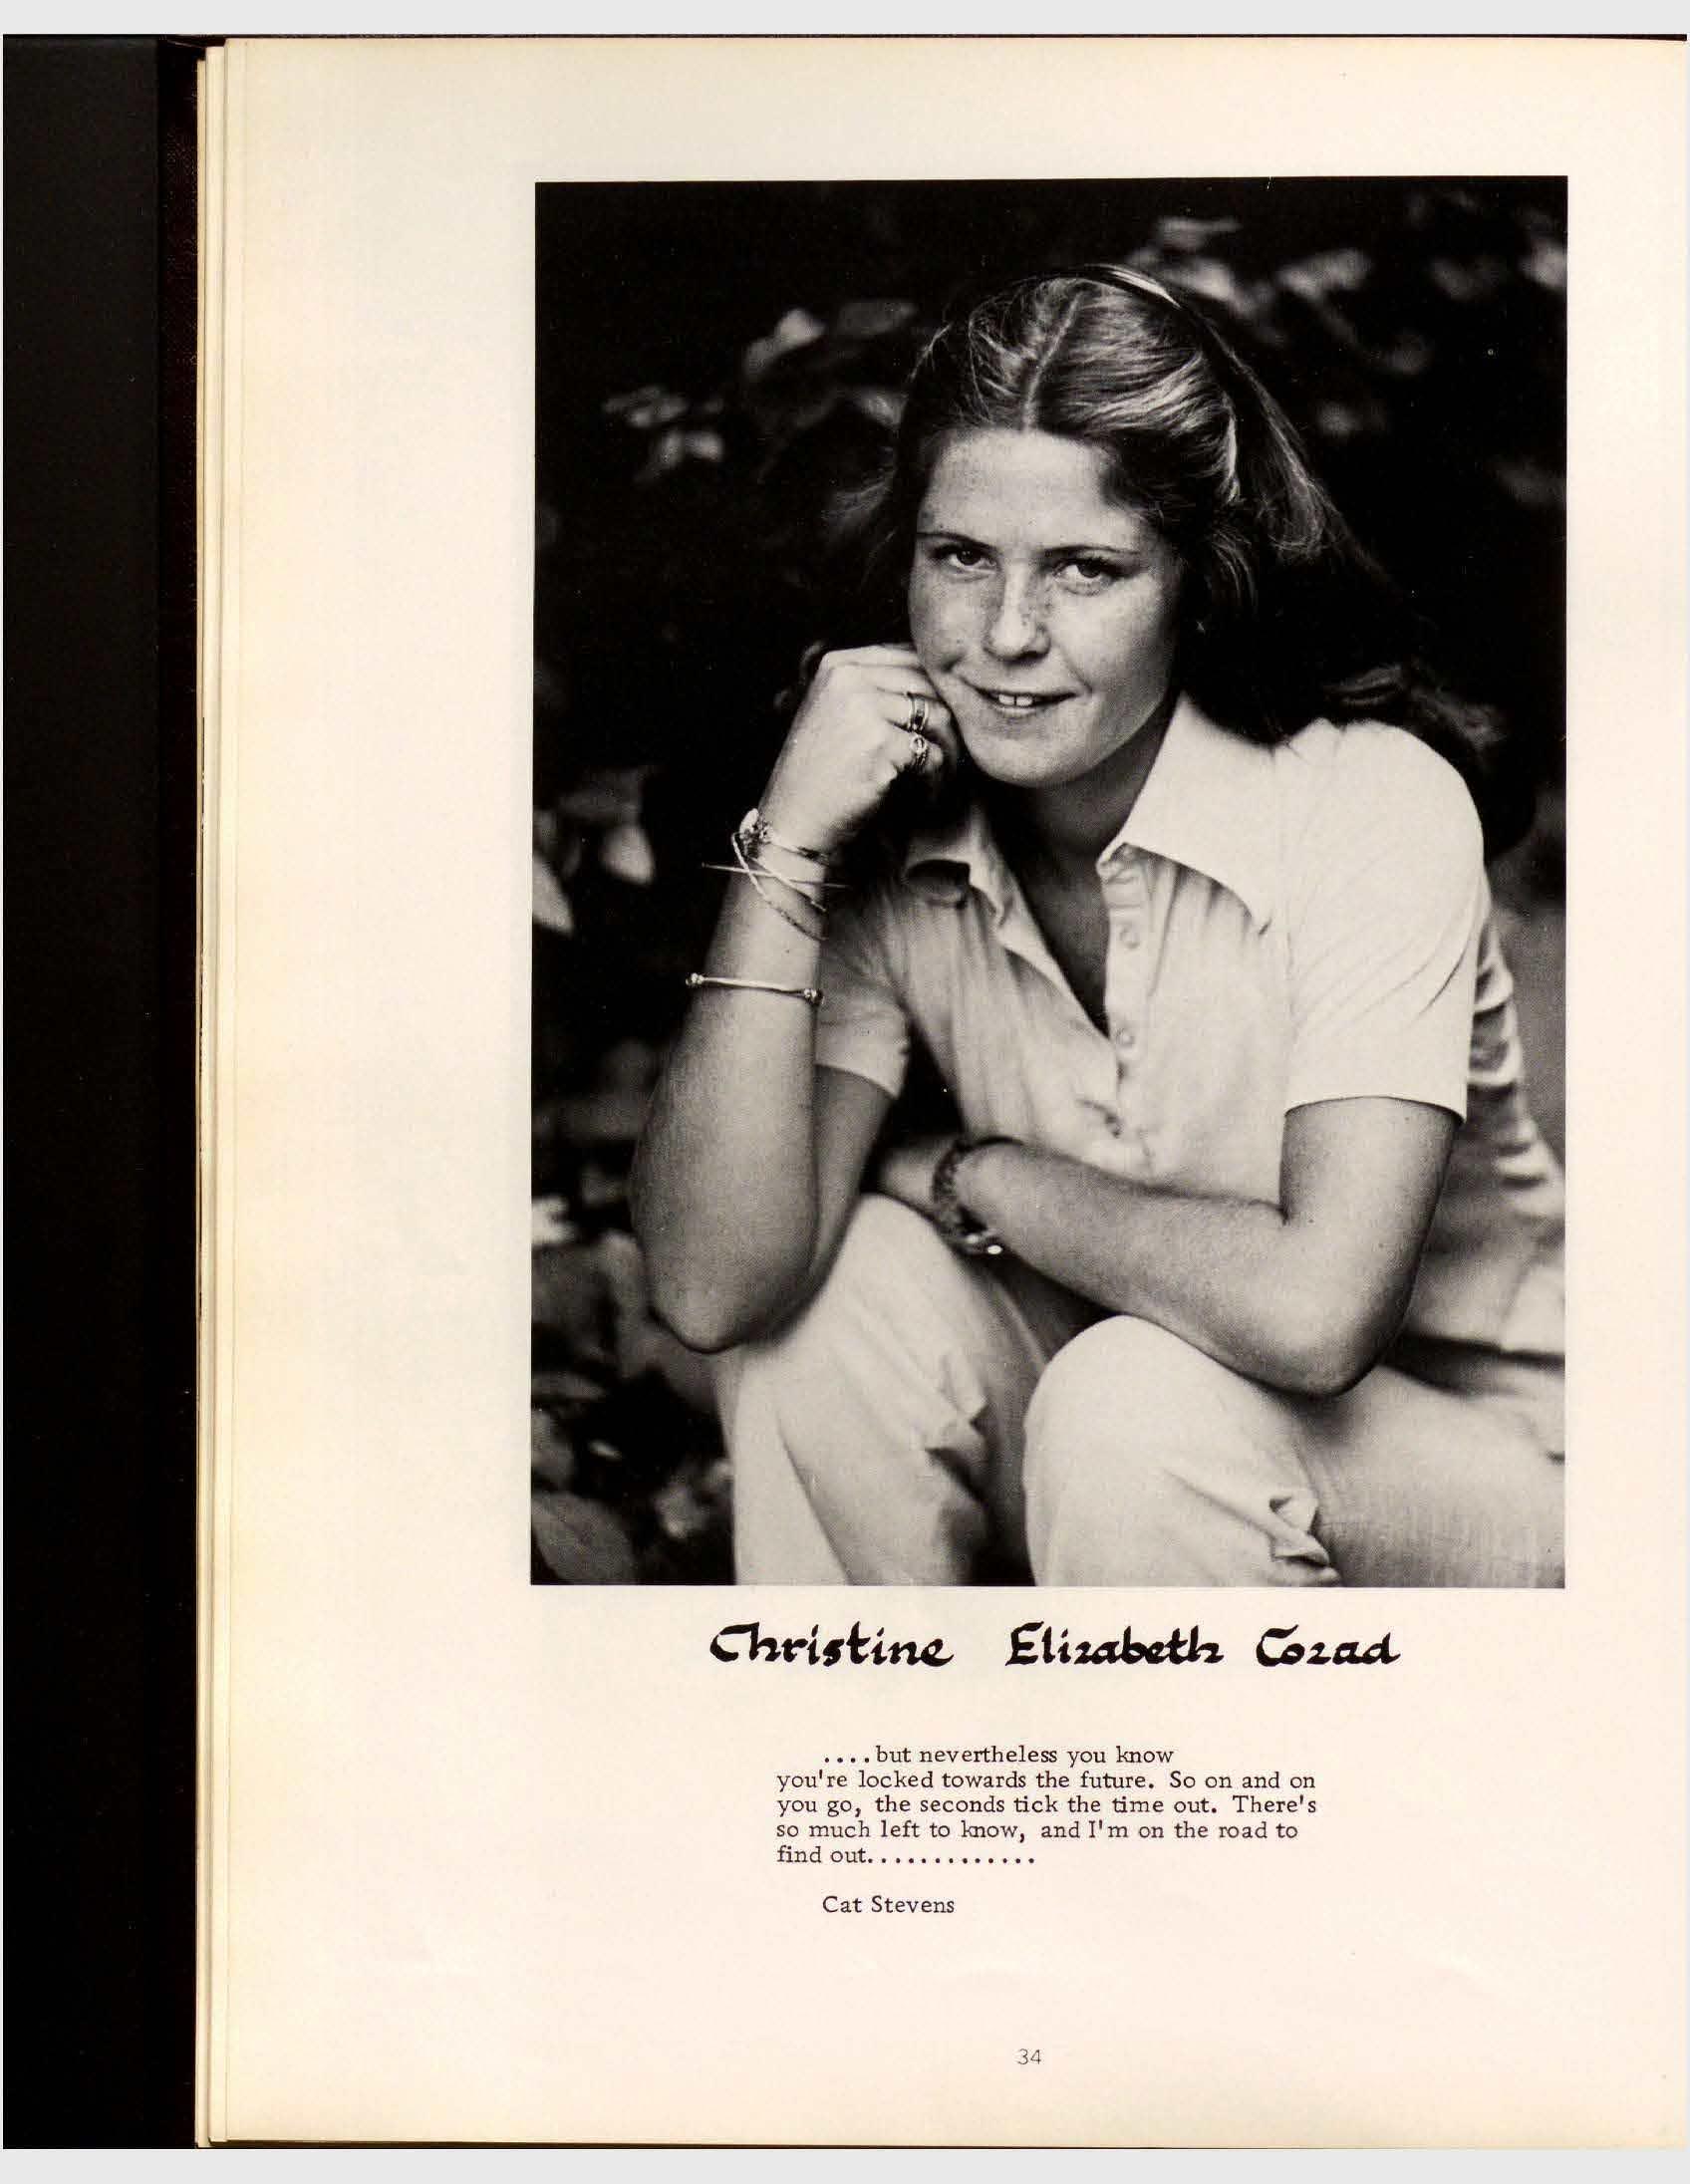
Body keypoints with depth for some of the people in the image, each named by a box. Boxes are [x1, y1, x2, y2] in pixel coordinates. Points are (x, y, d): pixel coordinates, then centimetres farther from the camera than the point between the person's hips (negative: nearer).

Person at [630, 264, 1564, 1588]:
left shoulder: (1372, 807, -22)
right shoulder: (893, 840, -10)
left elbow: (1314, 1311, -34)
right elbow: (715, 1287, -21)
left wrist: (970, 1171, -20)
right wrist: (783, 853, -25)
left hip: (1467, 1475, -3)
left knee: (1139, 1398, -32)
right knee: (827, 1281, -20)